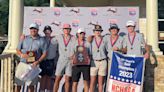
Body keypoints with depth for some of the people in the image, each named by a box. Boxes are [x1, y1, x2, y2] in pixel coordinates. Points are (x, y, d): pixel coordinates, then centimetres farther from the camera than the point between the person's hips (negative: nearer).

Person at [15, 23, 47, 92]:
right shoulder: (24, 39, 6)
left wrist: (38, 61, -13)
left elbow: (44, 53, 0)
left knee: (31, 84, 7)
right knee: (18, 82, 3)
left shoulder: (41, 41, 1)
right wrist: (21, 54, -15)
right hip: (23, 63, 1)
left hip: (34, 64, -1)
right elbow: (18, 50, 8)